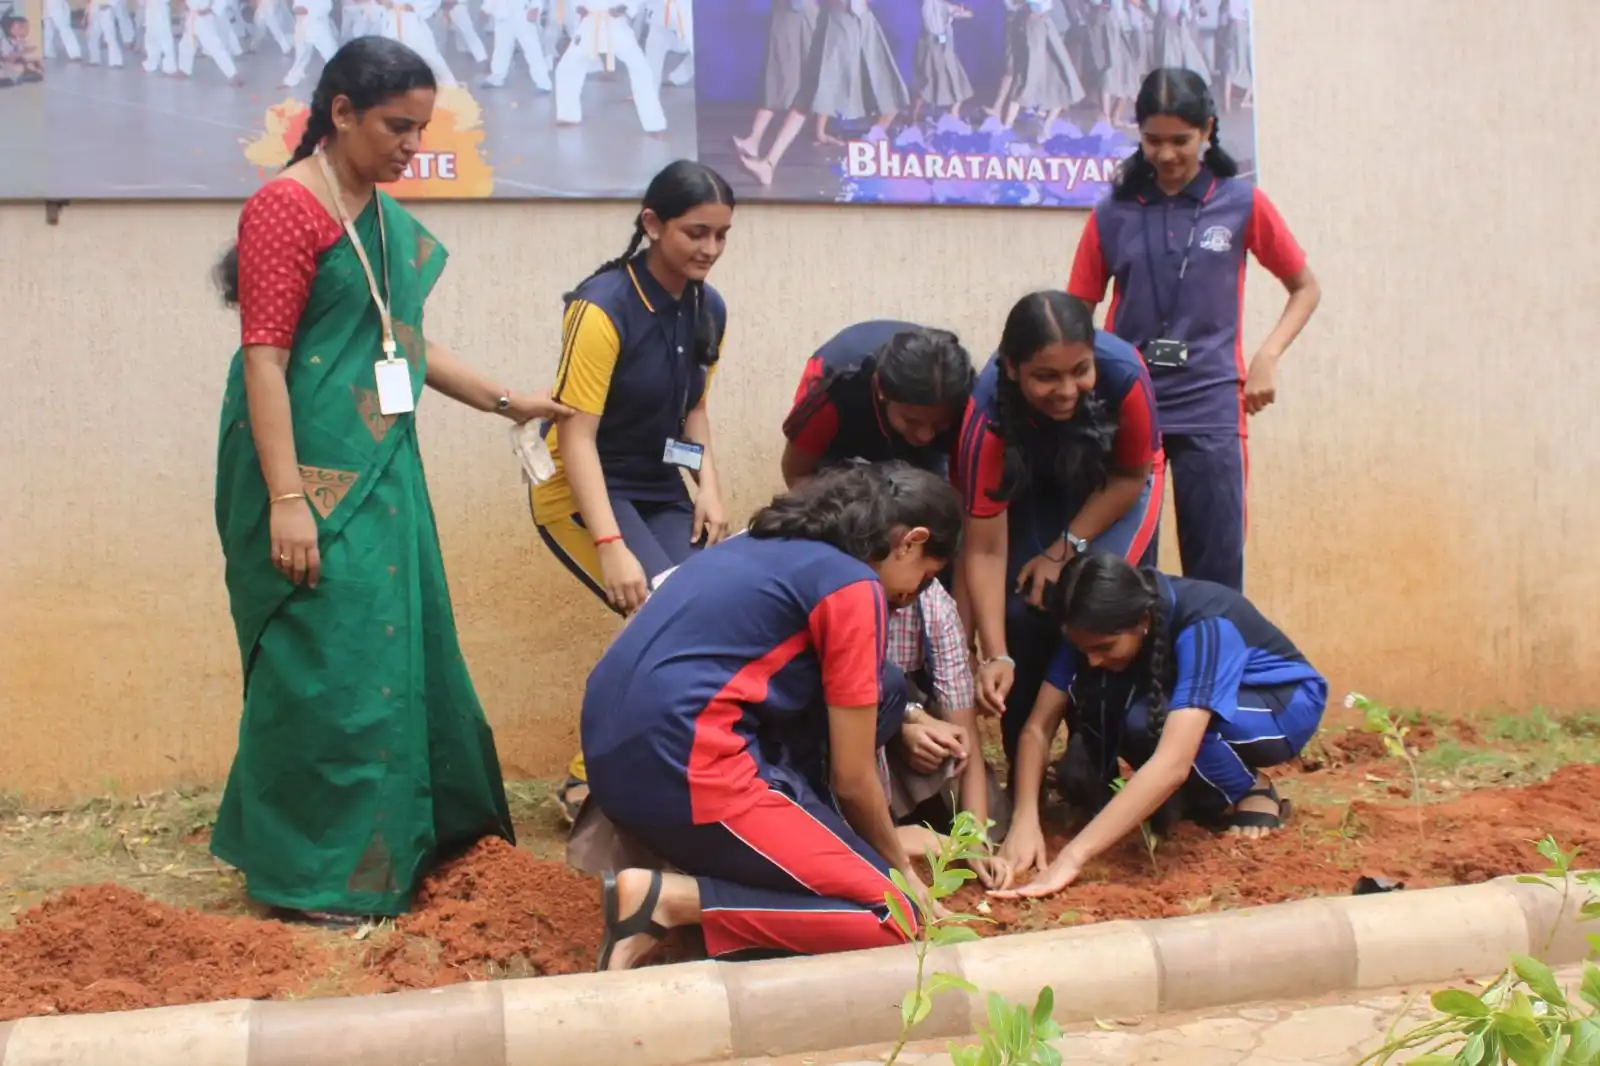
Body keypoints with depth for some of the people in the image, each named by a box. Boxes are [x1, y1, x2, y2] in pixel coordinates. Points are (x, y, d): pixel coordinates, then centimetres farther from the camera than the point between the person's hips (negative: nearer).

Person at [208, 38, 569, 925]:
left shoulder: (387, 219, 12)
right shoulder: (287, 206, -12)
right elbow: (263, 359, -17)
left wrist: (505, 402, 20)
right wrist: (287, 498, -22)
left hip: (381, 470, 9)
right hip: (313, 476, -9)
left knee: (399, 653, 15)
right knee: (326, 663, -4)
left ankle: (399, 843, 30)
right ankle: (313, 876, 10)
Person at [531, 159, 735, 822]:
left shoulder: (709, 308, 2)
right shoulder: (605, 307, -20)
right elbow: (576, 434, -23)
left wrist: (709, 487, -3)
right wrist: (612, 546, -32)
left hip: (660, 491, 7)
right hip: (582, 492, -6)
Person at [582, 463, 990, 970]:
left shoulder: (769, 543, 21)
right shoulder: (853, 586, -5)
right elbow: (852, 778, -1)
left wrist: (883, 843, 36)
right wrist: (900, 866, 18)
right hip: (682, 770, -9)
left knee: (880, 691, 18)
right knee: (892, 917, -2)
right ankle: (670, 899, -10)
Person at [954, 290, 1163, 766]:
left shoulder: (1123, 373, -37)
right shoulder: (990, 410, -37)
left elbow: (1132, 475, -16)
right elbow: (985, 550, -33)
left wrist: (1065, 549, -20)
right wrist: (997, 656, -40)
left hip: (1116, 486, 0)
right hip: (1034, 490, 0)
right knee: (1022, 611, -15)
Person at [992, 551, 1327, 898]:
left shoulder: (1204, 627, -38)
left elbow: (1173, 763, -49)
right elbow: (1039, 726, -19)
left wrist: (1073, 857, -54)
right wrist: (1024, 822, -36)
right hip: (1197, 699, 6)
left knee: (1148, 722, -35)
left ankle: (1251, 791, -7)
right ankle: (1207, 798, -2)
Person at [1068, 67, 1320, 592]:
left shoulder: (1241, 203, 3)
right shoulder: (1113, 213, 5)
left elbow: (1305, 287, 12)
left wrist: (1267, 356, -3)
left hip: (1211, 409, -1)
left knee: (1216, 570, 1)